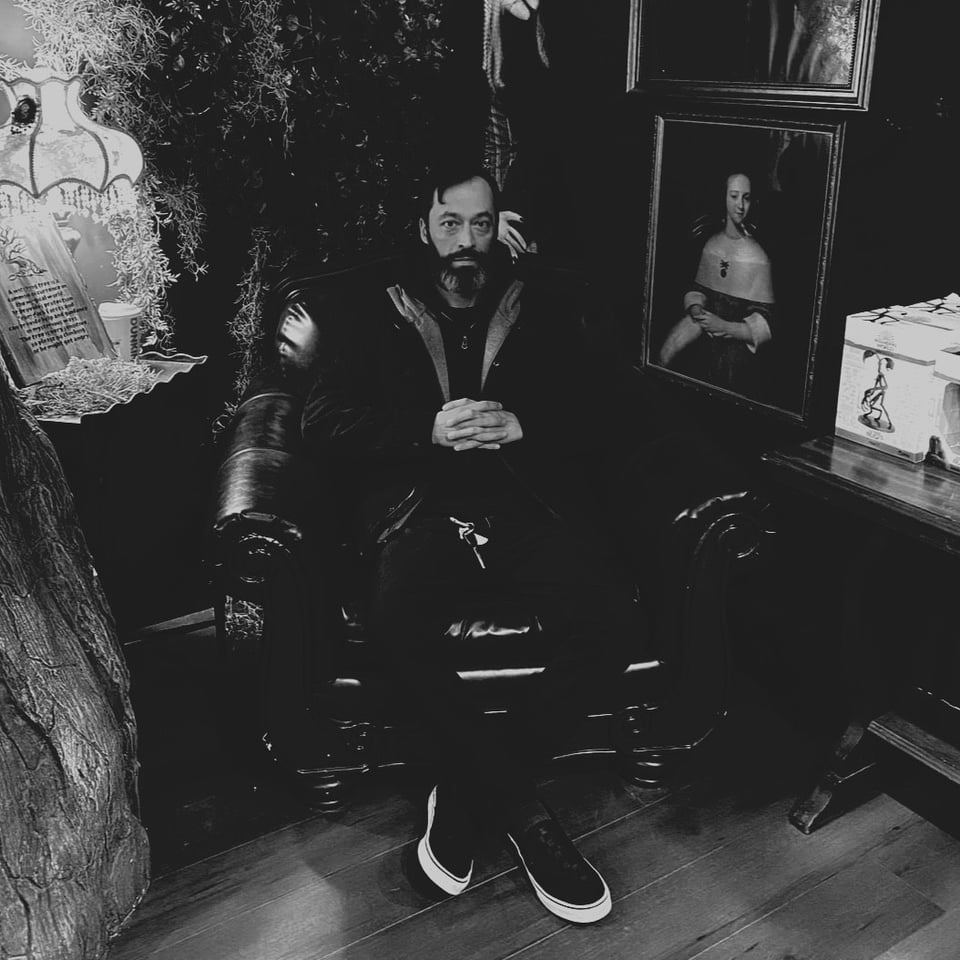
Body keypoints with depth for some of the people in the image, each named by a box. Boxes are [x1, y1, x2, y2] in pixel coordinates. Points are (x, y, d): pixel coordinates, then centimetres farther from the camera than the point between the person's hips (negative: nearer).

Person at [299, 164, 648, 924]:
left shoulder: (544, 311, 20)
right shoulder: (375, 317, 19)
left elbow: (596, 421, 12)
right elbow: (324, 422, 6)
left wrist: (521, 426, -8)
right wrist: (428, 428, -8)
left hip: (533, 502, 1)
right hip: (423, 509, 0)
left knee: (616, 624, -28)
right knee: (399, 627, -34)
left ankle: (467, 794, -12)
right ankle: (525, 813, -17)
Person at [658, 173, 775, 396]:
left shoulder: (757, 259, -12)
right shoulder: (711, 244, 5)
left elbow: (765, 325, -12)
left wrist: (725, 327, -23)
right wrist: (695, 307, -4)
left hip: (737, 338, -5)